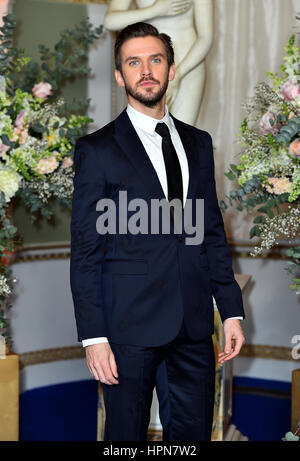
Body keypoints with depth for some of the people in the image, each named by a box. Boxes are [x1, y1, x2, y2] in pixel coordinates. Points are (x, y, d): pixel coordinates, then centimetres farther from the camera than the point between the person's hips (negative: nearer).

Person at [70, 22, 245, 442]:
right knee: (126, 433, 6)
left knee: (194, 431, 11)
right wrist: (93, 336, -11)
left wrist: (232, 310, 7)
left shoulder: (198, 142, 12)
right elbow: (85, 251, -5)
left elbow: (213, 231, 13)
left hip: (195, 322, 4)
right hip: (131, 323, -4)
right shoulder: (97, 150, -3)